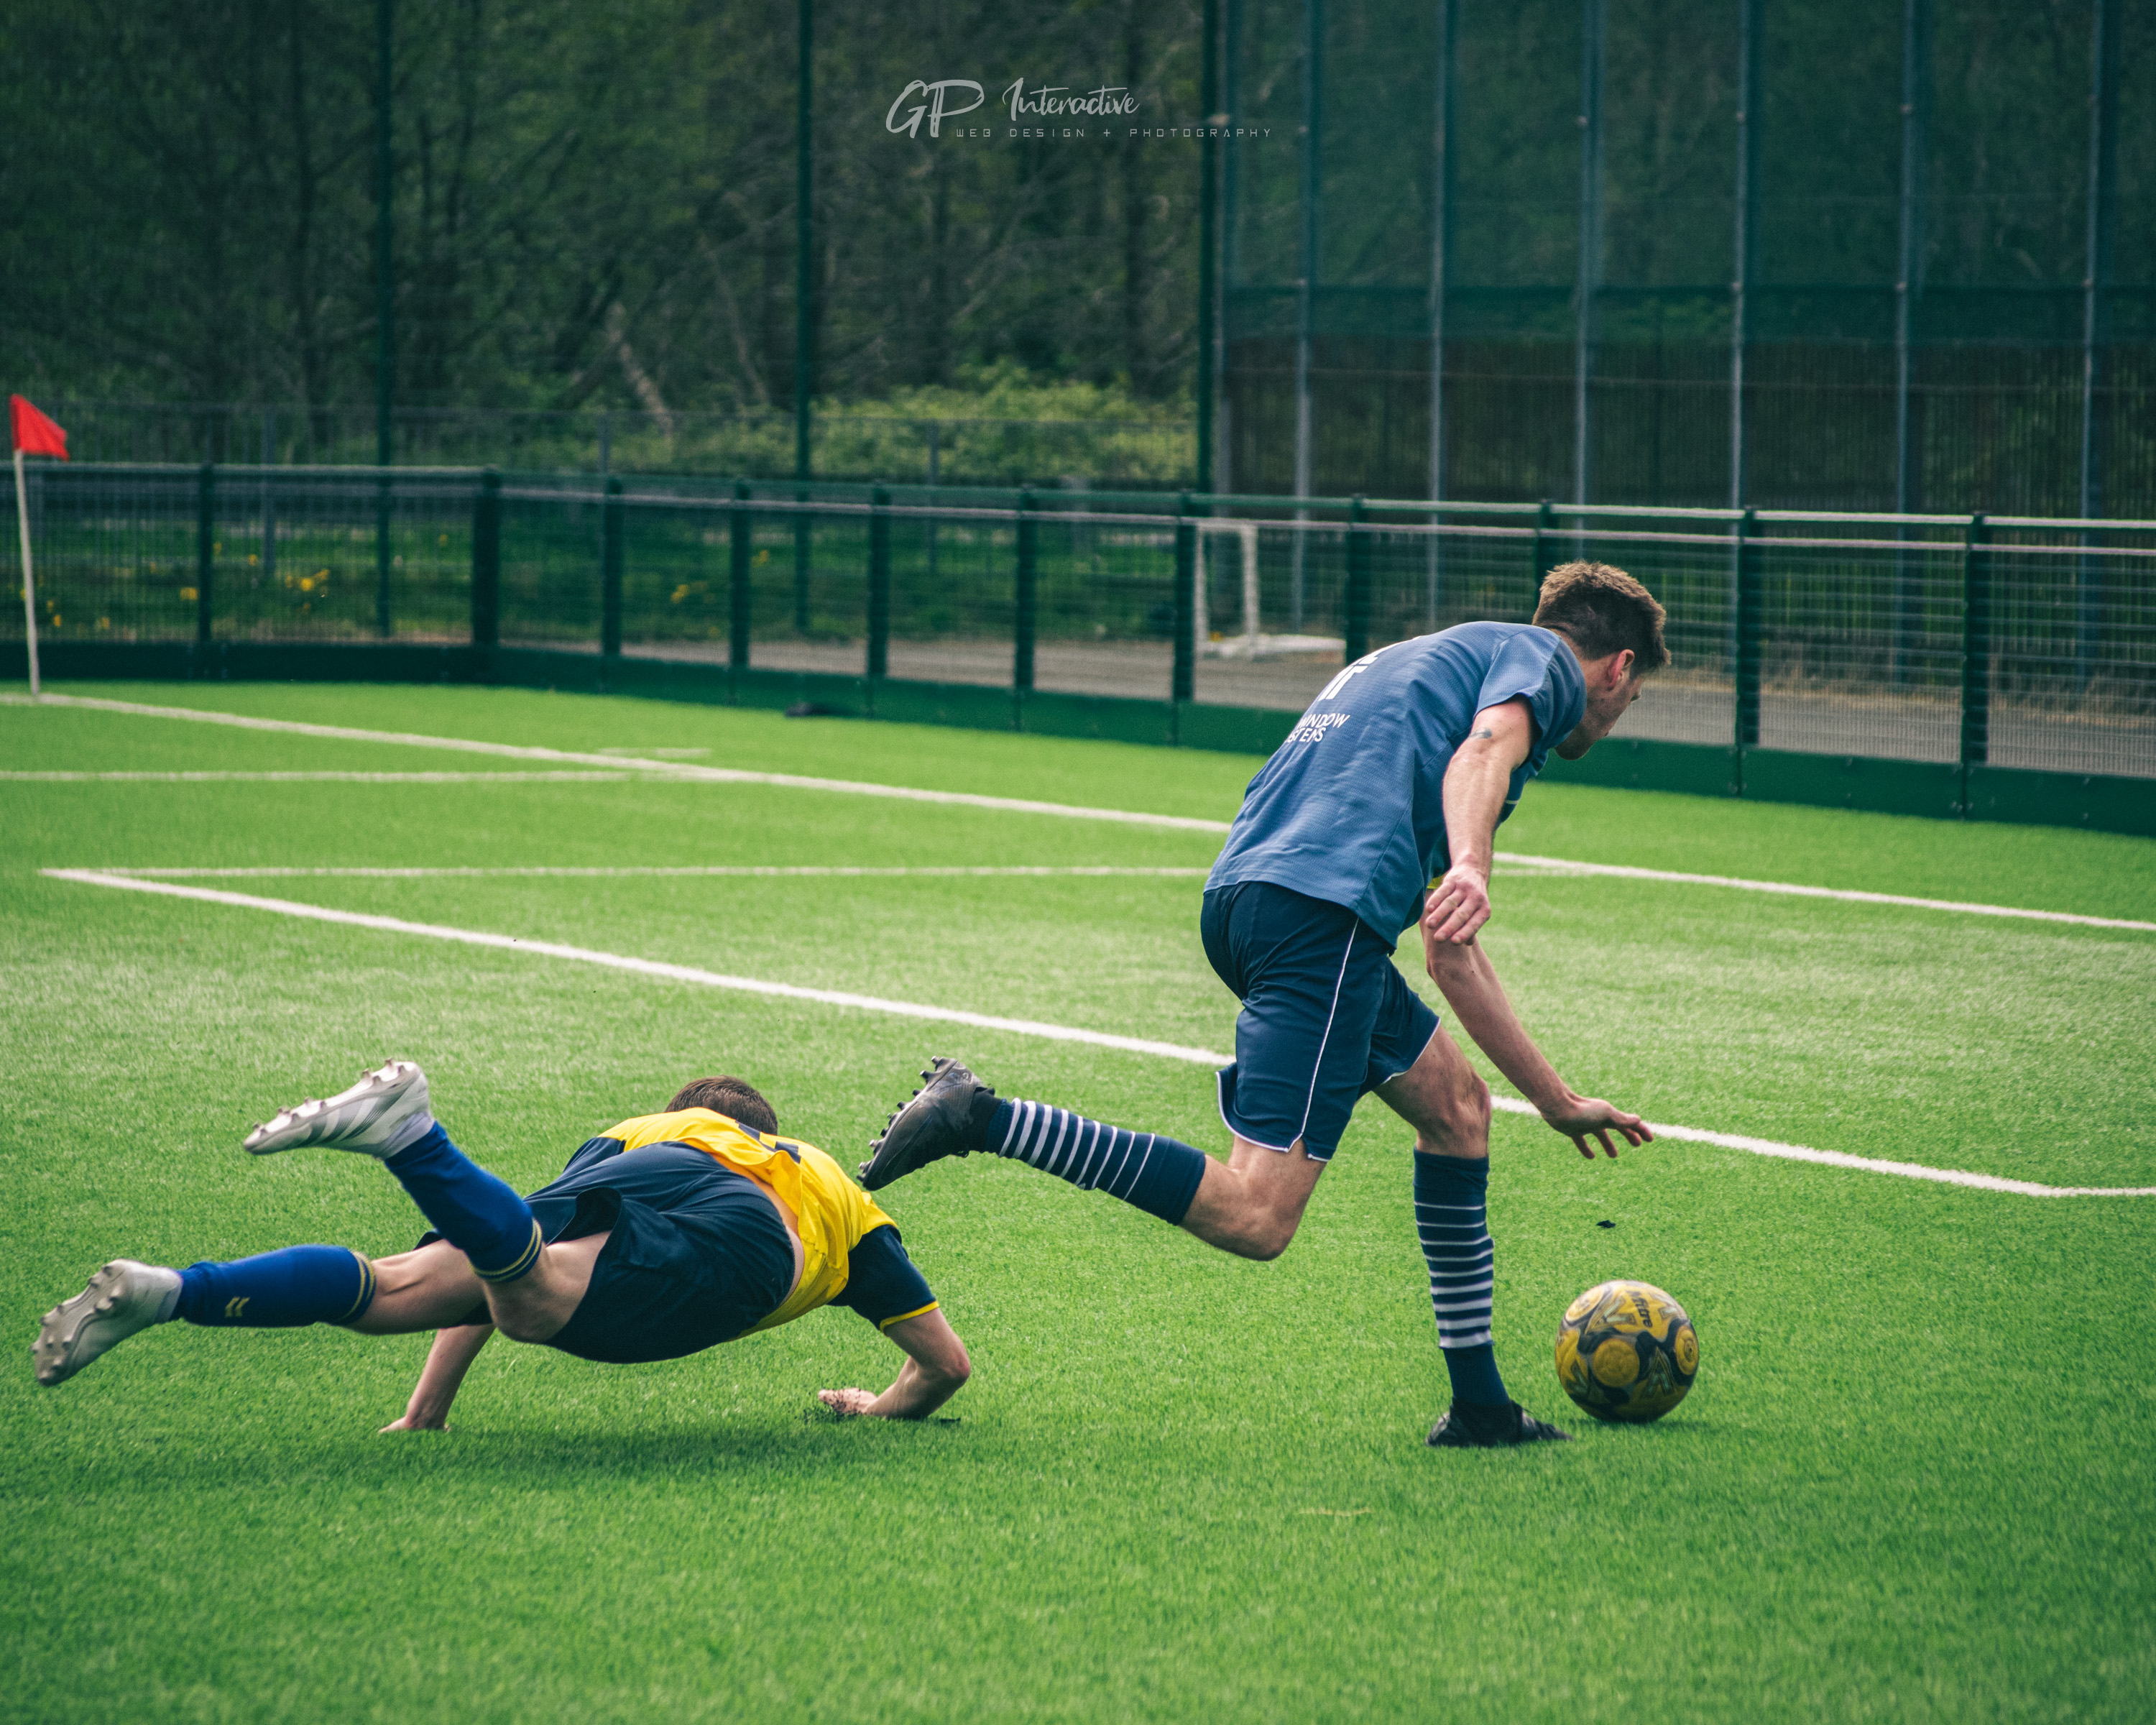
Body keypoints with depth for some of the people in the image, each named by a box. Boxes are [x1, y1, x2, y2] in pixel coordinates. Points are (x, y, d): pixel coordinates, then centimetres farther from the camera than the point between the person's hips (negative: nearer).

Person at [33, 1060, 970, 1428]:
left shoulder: (638, 1131, 45)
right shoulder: (846, 1199, 43)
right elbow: (948, 1362, 39)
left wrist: (423, 1419, 40)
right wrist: (884, 1407, 58)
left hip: (645, 1184, 2)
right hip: (744, 1248, -2)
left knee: (389, 1290, -2)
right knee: (525, 1295, -27)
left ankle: (164, 1292, -23)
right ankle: (406, 1134, -49)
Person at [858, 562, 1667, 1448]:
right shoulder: (1538, 656, 15)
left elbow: (1451, 952, 40)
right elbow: (1484, 752, -13)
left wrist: (1557, 1100, 44)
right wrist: (1469, 867, -31)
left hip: (1242, 899, 10)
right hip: (1324, 911, -10)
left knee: (1455, 1104, 24)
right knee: (1255, 1217, -16)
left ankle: (1480, 1406, 25)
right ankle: (981, 1119, -19)